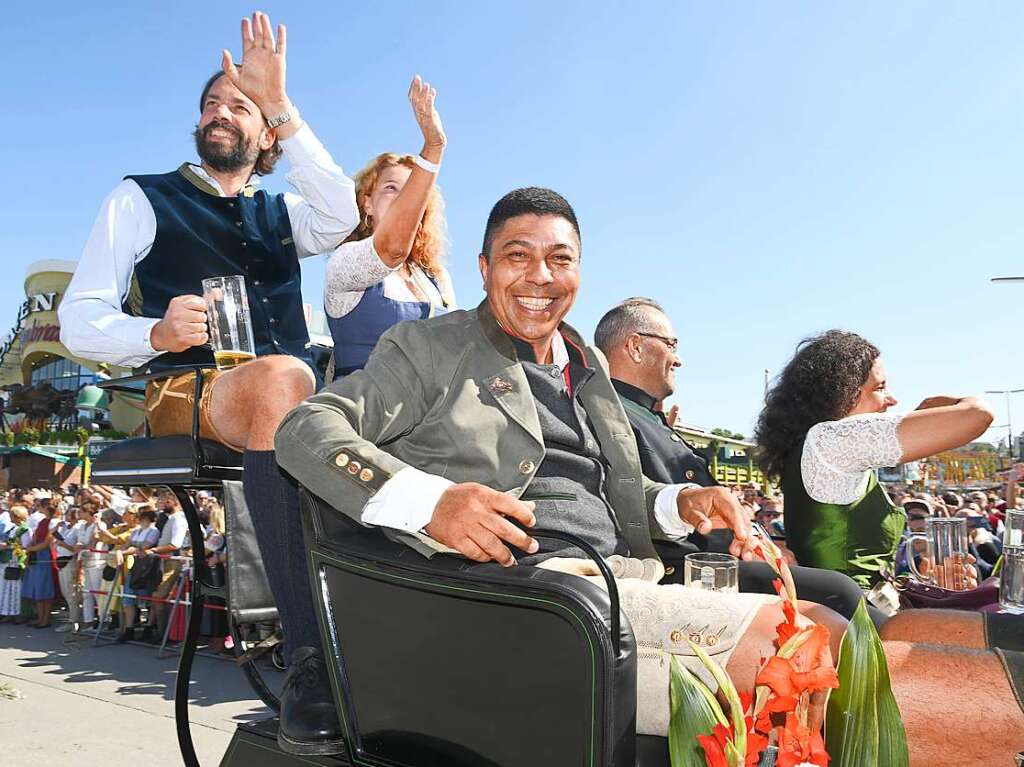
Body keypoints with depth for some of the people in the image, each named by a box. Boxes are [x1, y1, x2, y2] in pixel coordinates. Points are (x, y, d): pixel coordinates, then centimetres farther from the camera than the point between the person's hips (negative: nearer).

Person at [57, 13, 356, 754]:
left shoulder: (282, 213, 25)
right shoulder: (142, 199, 17)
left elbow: (339, 218, -2)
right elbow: (79, 321, 6)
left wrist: (280, 103, -3)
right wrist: (156, 333, -16)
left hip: (289, 392, 4)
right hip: (184, 393, -4)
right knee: (284, 377, -38)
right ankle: (310, 661, -42)